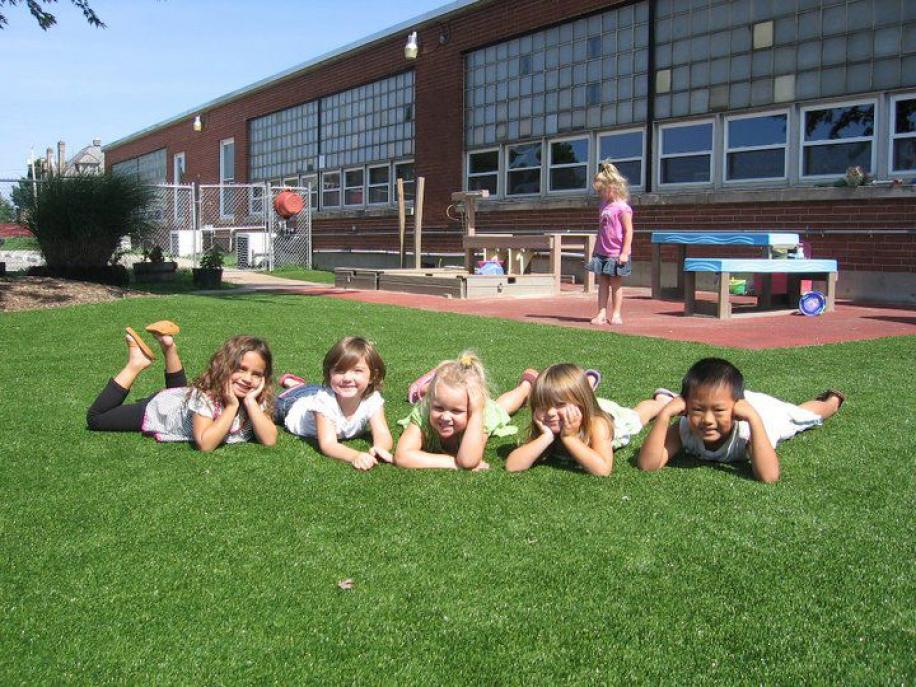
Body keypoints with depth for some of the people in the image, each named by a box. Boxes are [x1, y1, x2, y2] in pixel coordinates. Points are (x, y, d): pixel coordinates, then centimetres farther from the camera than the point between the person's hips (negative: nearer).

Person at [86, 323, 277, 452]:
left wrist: (251, 402, -44)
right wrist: (232, 406, -48)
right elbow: (204, 444, -47)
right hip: (158, 409, -4)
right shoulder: (206, 393, -40)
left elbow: (269, 440, -37)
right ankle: (136, 363, 11)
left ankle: (169, 347, 29)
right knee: (95, 418, 6)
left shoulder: (256, 399, -27)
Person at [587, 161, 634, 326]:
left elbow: (628, 232, -15)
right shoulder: (604, 205, 11)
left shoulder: (622, 208, -13)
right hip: (602, 253, 7)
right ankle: (601, 314, 6)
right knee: (602, 283, 5)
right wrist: (596, 249, 18)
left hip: (616, 254, -7)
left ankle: (616, 314, 11)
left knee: (616, 284, 3)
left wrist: (625, 252, -19)